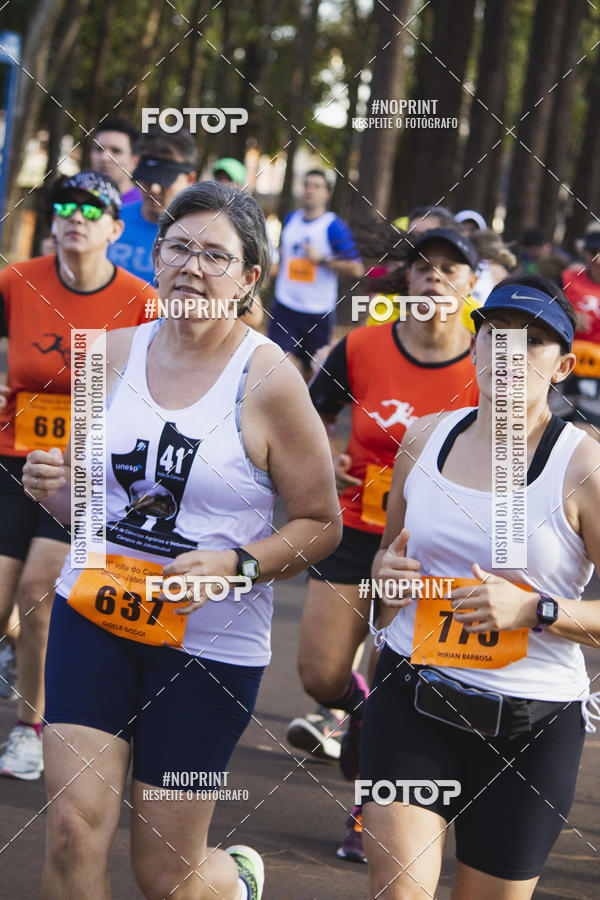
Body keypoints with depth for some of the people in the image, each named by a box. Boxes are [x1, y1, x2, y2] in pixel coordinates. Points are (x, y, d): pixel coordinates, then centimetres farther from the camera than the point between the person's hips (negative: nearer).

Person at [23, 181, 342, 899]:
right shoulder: (112, 354, 4)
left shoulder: (269, 382, -10)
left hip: (210, 641, -3)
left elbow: (321, 523, -3)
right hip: (93, 614, 3)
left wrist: (237, 565, -20)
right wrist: (52, 486, -6)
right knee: (72, 831, -11)